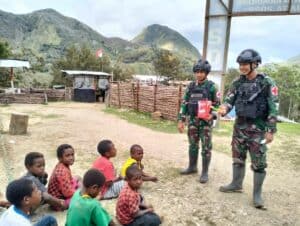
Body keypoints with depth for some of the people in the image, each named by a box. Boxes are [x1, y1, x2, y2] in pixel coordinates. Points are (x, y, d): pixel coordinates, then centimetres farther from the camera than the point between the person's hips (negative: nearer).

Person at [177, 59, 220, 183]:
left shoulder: (211, 86, -5)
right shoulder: (191, 86, 7)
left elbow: (217, 103, -3)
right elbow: (184, 103, 8)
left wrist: (212, 115, -21)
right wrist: (181, 120, 3)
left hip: (206, 121, -4)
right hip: (193, 120, 5)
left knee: (206, 148, 0)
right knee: (193, 145, 15)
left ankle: (205, 172, 10)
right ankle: (192, 167, 30)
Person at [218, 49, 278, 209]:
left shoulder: (267, 83, -9)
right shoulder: (237, 83, 4)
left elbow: (273, 108, -11)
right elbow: (229, 99, 1)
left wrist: (271, 130, -14)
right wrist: (224, 108, -23)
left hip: (258, 129, -5)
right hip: (239, 126, 5)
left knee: (258, 163, 1)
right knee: (238, 158, 15)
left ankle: (257, 194, 14)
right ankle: (236, 184, 32)